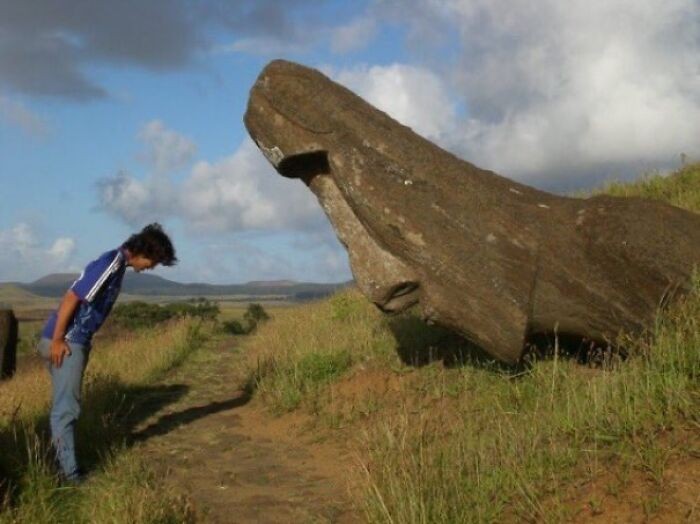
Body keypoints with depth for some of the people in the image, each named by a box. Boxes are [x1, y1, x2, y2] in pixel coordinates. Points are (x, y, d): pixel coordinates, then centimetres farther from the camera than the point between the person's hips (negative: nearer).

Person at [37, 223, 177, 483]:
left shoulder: (118, 264, 11)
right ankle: (69, 473, -1)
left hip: (75, 341, 10)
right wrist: (58, 340, -19)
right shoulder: (110, 264, -19)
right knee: (66, 408, -6)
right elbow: (71, 298, -22)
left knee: (64, 407, 14)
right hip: (65, 342, -10)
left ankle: (63, 465, 23)